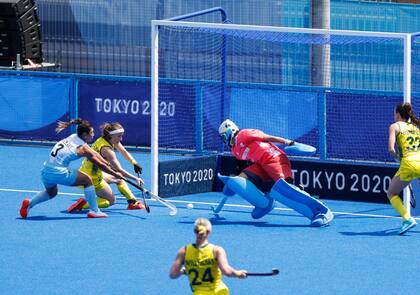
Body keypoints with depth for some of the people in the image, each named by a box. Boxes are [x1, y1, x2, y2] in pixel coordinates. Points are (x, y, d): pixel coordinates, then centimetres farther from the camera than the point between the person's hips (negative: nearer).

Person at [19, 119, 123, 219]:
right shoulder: (83, 148, -5)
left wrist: (106, 162, 28)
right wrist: (115, 174, 12)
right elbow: (100, 165, 2)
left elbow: (94, 153, 25)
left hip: (45, 172, 8)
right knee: (87, 180, 8)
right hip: (58, 172, -7)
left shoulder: (72, 137, 15)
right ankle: (94, 211, 9)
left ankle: (29, 204, 18)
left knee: (51, 192, 35)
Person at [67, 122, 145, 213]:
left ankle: (133, 202, 21)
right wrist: (135, 178, -19)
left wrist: (134, 163, 0)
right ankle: (83, 204, -11)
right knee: (111, 200, 2)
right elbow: (119, 170, -25)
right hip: (92, 178, -10)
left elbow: (124, 152, 12)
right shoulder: (107, 149, -27)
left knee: (119, 178, 21)